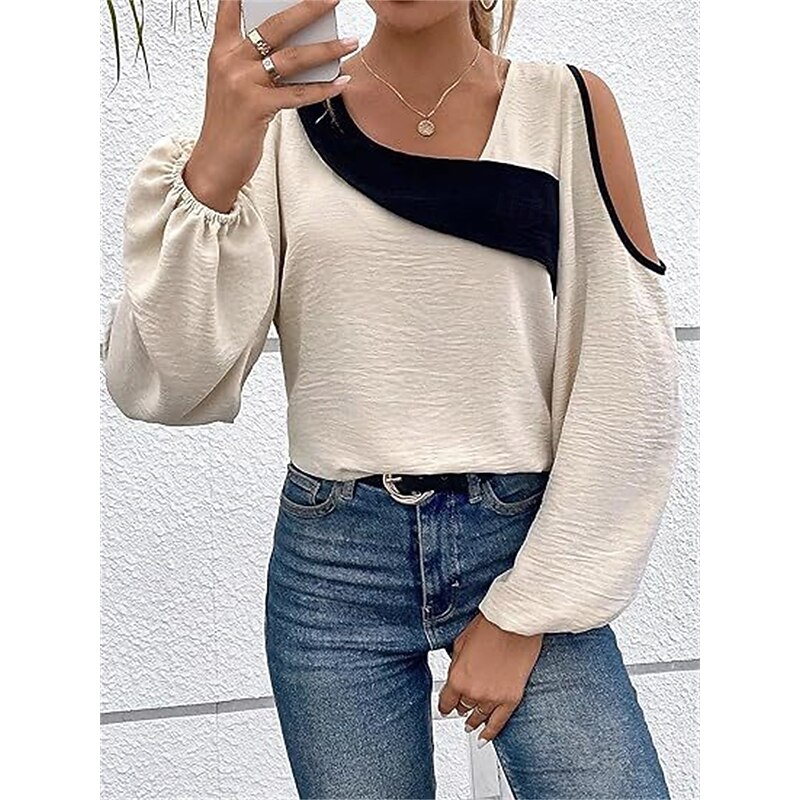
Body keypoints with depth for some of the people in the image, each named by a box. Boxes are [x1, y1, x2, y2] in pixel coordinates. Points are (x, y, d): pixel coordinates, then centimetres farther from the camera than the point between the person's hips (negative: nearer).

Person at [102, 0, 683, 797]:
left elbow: (629, 385, -3)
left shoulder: (569, 106, -3)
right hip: (332, 566, 1)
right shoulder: (284, 113, -1)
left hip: (526, 543, 0)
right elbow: (163, 387, -10)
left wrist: (528, 610, -5)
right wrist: (211, 172, -25)